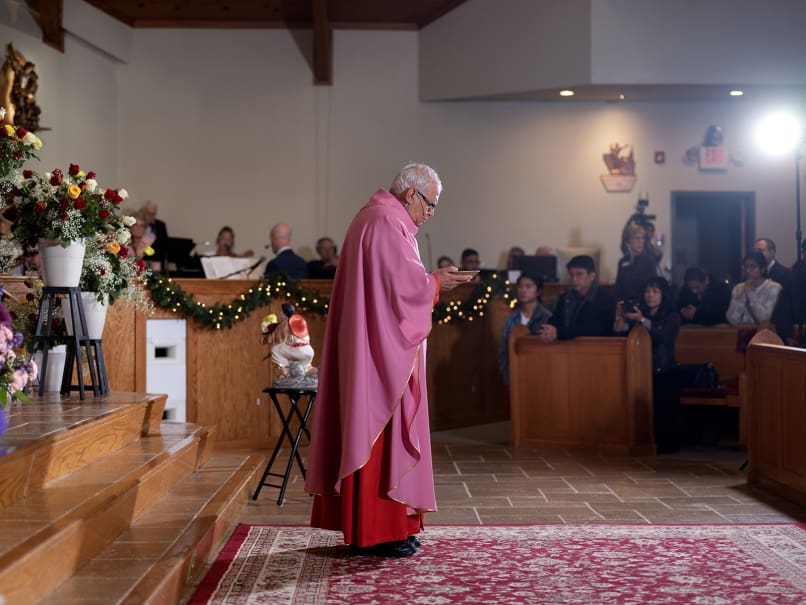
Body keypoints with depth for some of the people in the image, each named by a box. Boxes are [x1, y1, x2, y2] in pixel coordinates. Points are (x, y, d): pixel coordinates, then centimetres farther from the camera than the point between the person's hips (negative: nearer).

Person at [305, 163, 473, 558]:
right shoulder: (386, 223, -15)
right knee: (383, 435, -6)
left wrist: (428, 279, 10)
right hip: (382, 351, -11)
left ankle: (362, 524, 18)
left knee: (370, 433, 12)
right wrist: (436, 283, -6)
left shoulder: (375, 218, 18)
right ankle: (378, 531, -1)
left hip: (369, 351, 11)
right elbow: (403, 286, -22)